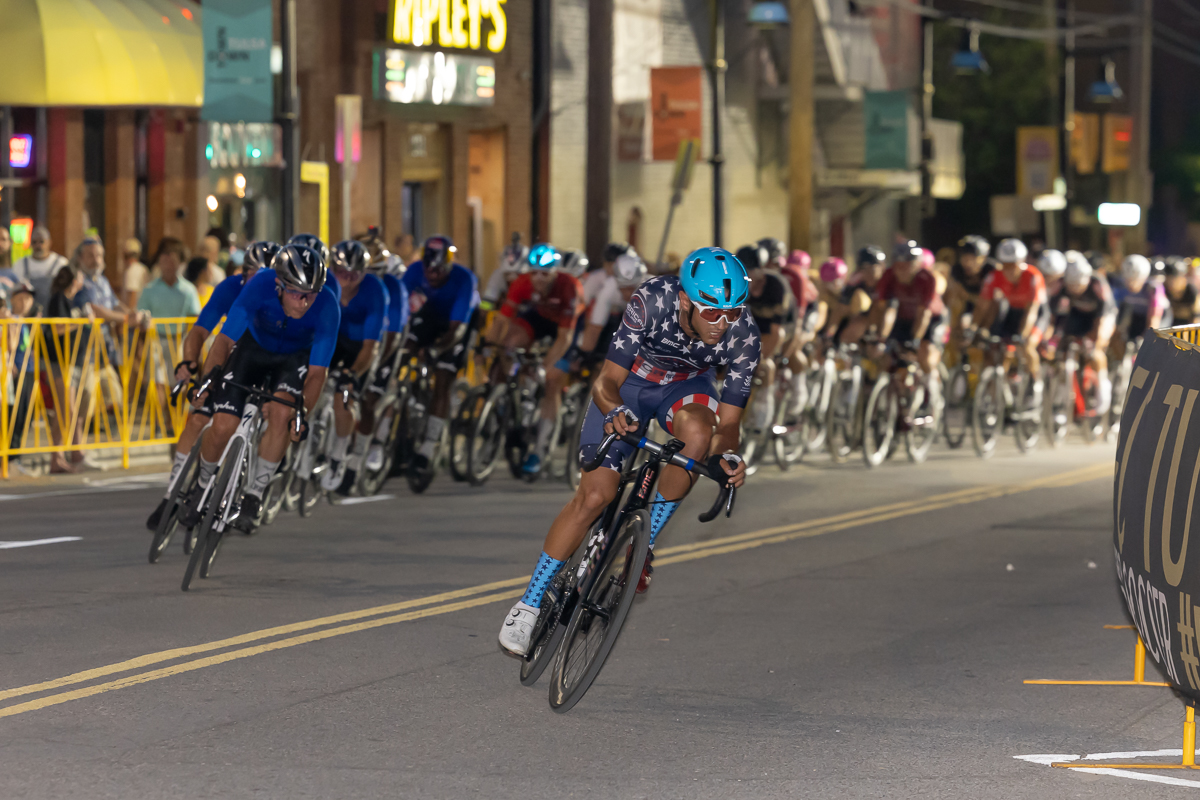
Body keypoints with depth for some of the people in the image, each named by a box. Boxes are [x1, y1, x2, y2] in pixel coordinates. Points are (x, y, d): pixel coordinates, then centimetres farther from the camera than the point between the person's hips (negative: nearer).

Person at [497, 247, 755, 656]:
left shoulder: (742, 334, -29)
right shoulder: (652, 301, -35)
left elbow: (728, 421, -22)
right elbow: (607, 382, -31)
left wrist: (726, 454, -44)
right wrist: (615, 412, -53)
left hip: (686, 385, 2)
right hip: (630, 380, -2)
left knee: (697, 431, -35)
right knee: (595, 494, -14)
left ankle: (644, 542, -13)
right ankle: (530, 602, 1)